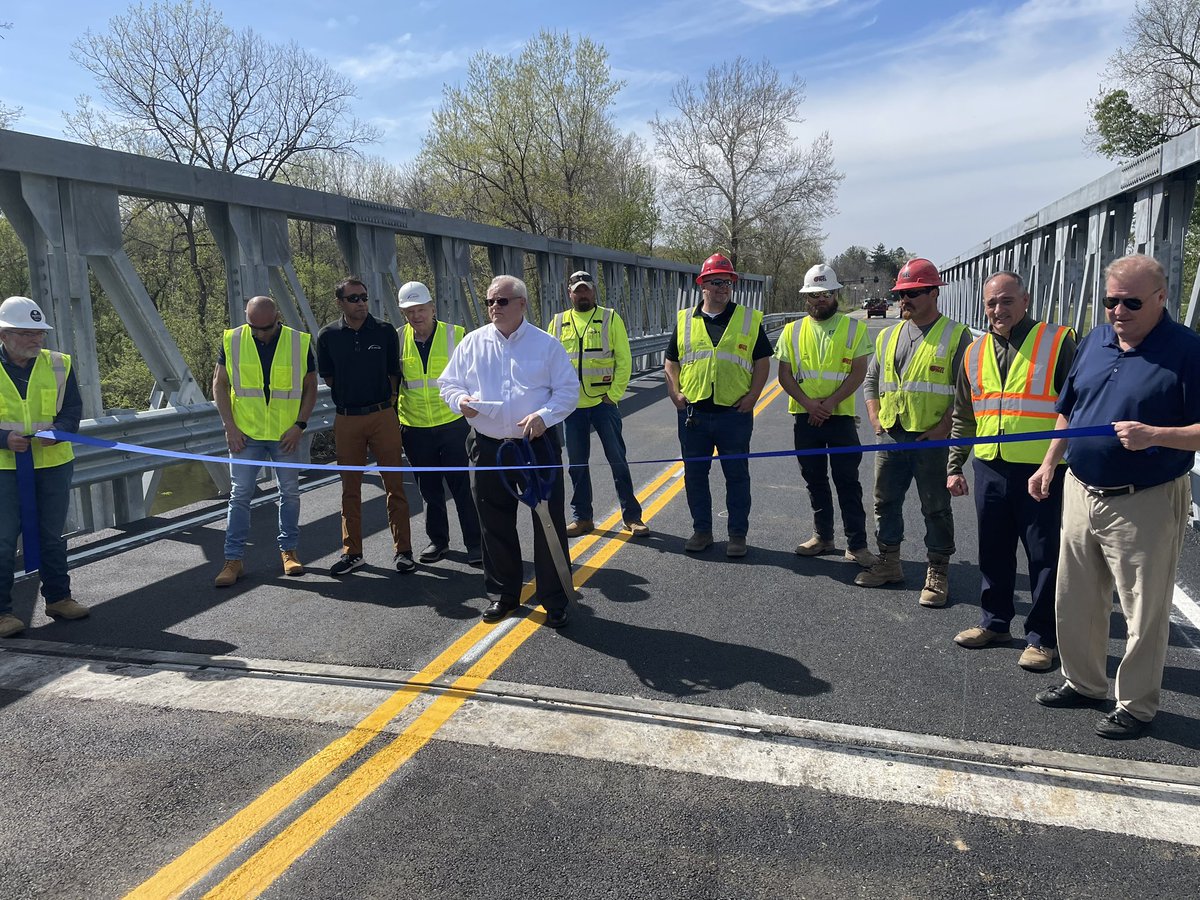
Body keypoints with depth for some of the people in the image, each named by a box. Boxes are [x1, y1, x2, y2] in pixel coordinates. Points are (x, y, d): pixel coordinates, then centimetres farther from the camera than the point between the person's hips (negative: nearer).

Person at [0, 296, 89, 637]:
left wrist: (58, 429, -18)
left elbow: (73, 409, 2)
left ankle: (58, 597, 28)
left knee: (52, 535, 14)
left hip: (53, 463, 3)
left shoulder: (58, 365, 3)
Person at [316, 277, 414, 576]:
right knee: (350, 489, 9)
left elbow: (393, 374, 9)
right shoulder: (328, 336, 3)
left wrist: (387, 400, 5)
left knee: (395, 486, 1)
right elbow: (327, 377, 13)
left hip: (383, 415, -1)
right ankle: (352, 552, 20)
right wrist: (351, 394, 7)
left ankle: (403, 550, 10)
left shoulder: (385, 331, 1)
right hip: (347, 419, 1)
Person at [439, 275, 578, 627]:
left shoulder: (546, 344, -1)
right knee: (495, 525, 12)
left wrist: (544, 415, -17)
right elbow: (448, 383, 12)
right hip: (488, 447, 3)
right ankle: (503, 594, 29)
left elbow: (568, 390, 0)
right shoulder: (473, 343, 6)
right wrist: (460, 400, -11)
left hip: (537, 445, -2)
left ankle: (554, 600, 15)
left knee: (549, 524, 1)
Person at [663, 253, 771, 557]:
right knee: (695, 475, 9)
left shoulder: (749, 319, 5)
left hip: (734, 413, -2)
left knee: (737, 475, 5)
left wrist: (753, 396, -5)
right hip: (693, 413, 2)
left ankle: (738, 534, 17)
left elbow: (762, 361, 5)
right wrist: (675, 393, -1)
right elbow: (671, 362, 12)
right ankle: (702, 530, 23)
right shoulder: (685, 321, 8)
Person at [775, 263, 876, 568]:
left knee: (848, 482, 0)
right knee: (815, 481, 13)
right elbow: (784, 375, 2)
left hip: (841, 417, -3)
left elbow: (858, 372, -6)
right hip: (805, 418, 3)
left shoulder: (854, 328, 0)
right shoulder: (792, 331, 6)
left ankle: (857, 544, 8)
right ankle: (823, 537, 26)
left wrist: (830, 402, -16)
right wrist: (809, 403, -13)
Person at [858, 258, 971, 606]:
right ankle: (889, 563, 28)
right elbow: (871, 380, 19)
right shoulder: (888, 336, 11)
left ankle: (938, 574, 17)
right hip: (891, 435, 6)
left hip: (933, 439, -5)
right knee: (886, 501, 13)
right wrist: (876, 419, 7)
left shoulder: (956, 335, -5)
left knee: (936, 508, 5)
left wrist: (943, 427, -16)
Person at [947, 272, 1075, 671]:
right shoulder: (975, 352, 10)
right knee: (993, 551, 14)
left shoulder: (1057, 342, -4)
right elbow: (963, 416, 16)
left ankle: (1042, 638, 17)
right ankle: (994, 623, 30)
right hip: (990, 469, 5)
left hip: (1043, 471, -5)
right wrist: (954, 466, 12)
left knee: (1045, 556, 4)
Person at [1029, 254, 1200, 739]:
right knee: (1075, 601, 17)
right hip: (1081, 493, 6)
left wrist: (1154, 435, -29)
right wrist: (1049, 463, 10)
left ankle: (1136, 705, 24)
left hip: (1145, 504, -6)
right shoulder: (1093, 341, 7)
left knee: (1144, 614, 7)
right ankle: (1083, 682, 35)